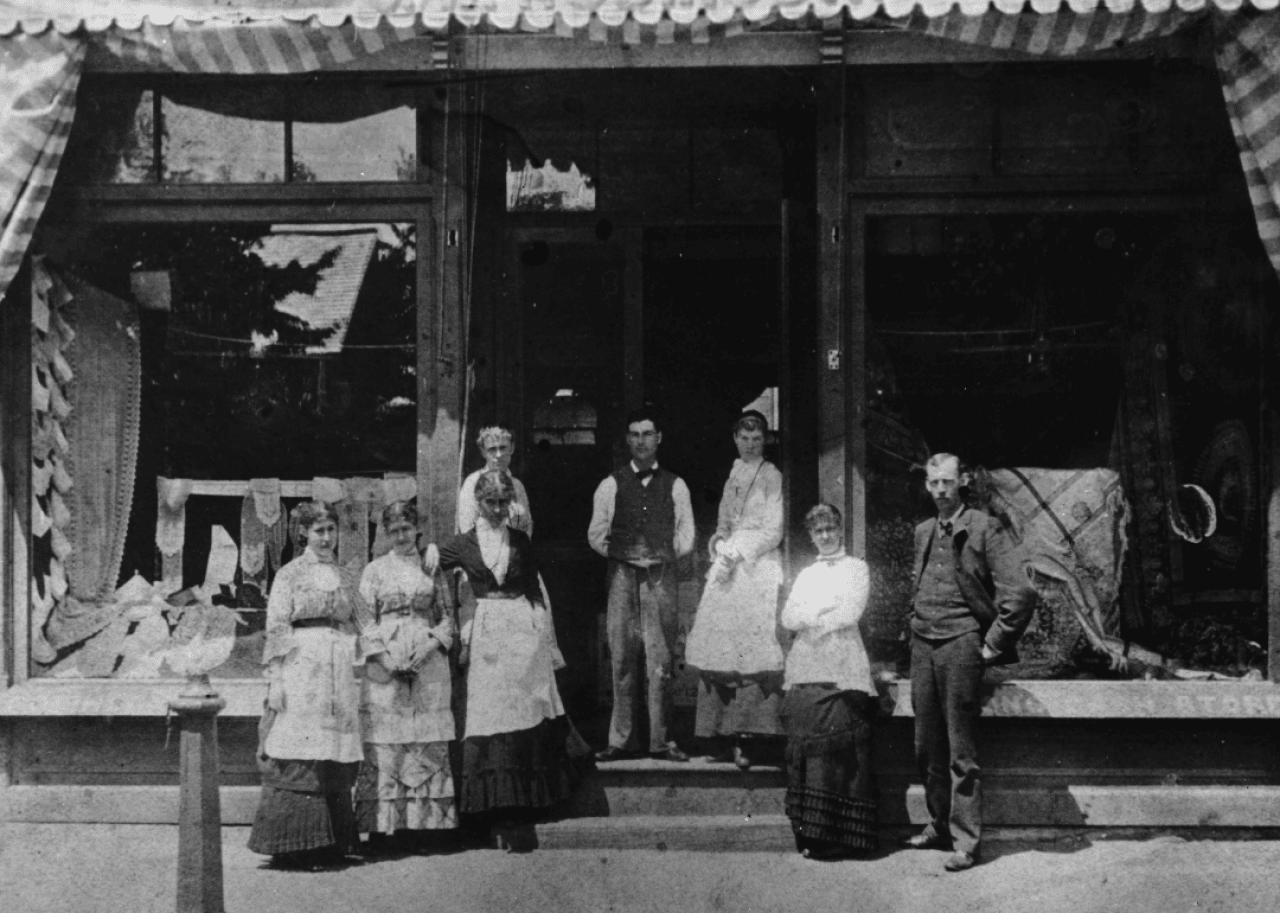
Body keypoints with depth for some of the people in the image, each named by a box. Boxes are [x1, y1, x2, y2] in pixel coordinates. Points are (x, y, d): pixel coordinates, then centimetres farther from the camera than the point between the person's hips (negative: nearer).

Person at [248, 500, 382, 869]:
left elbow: (363, 622, 14)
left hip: (339, 674, 5)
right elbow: (276, 629, -3)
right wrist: (275, 680, -10)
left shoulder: (346, 577, 16)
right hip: (300, 671, -5)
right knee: (298, 761, -7)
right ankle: (293, 846, -3)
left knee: (337, 762, 3)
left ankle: (332, 843, 8)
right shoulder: (289, 575, 2)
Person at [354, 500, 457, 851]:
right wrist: (387, 657, -9)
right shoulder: (375, 570, 7)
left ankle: (424, 820, 5)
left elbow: (447, 615, 10)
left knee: (428, 743, -1)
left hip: (428, 661, 2)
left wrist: (432, 643, -8)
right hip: (385, 664, -1)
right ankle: (381, 824, -3)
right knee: (384, 747, -6)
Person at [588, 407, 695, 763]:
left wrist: (661, 556, 0)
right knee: (623, 660, -1)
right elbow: (596, 535, 8)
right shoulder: (611, 485, 8)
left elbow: (686, 537, 10)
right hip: (622, 576, 0)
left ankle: (659, 740, 2)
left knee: (660, 661, -3)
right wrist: (627, 556, 1)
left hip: (661, 577, 0)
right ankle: (622, 739, 4)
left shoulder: (675, 486, 10)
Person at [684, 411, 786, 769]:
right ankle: (728, 729, 3)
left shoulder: (771, 476, -2)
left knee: (750, 642, -11)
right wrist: (720, 546, 4)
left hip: (758, 564, -6)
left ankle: (744, 732, -12)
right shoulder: (734, 474, 16)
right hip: (729, 563, 6)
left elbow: (773, 531, -6)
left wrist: (737, 553, -11)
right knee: (721, 642, -1)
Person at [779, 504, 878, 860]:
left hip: (842, 670, -4)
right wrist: (825, 610, -6)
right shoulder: (806, 575, 22)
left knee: (839, 753, -9)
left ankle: (840, 836, -9)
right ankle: (809, 834, -1)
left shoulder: (856, 568, 10)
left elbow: (850, 613, -5)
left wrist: (810, 617, 1)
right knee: (804, 749, -3)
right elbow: (788, 619, 10)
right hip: (805, 670, 4)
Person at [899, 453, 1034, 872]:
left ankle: (966, 841, 2)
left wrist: (993, 645, -10)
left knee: (961, 751, -3)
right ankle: (939, 826, 24)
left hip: (961, 645, -6)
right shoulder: (923, 532, 13)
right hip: (923, 646, 6)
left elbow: (1021, 592, -13)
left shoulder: (983, 528, -7)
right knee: (928, 747, 11)